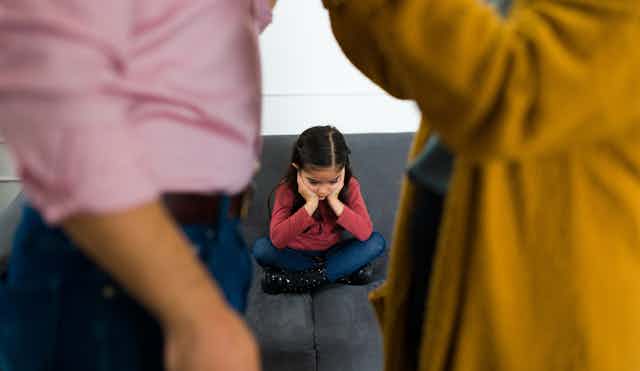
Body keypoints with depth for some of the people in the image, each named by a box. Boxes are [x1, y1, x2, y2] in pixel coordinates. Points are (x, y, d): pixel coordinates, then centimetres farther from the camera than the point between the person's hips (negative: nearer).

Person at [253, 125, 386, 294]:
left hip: (332, 252, 1)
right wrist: (310, 205, -35)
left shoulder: (349, 186, -16)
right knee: (261, 248, -29)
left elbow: (365, 233, -24)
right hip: (297, 254, -1)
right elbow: (277, 239, -31)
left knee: (377, 242, -23)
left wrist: (335, 202, -31)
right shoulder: (287, 189, -21)